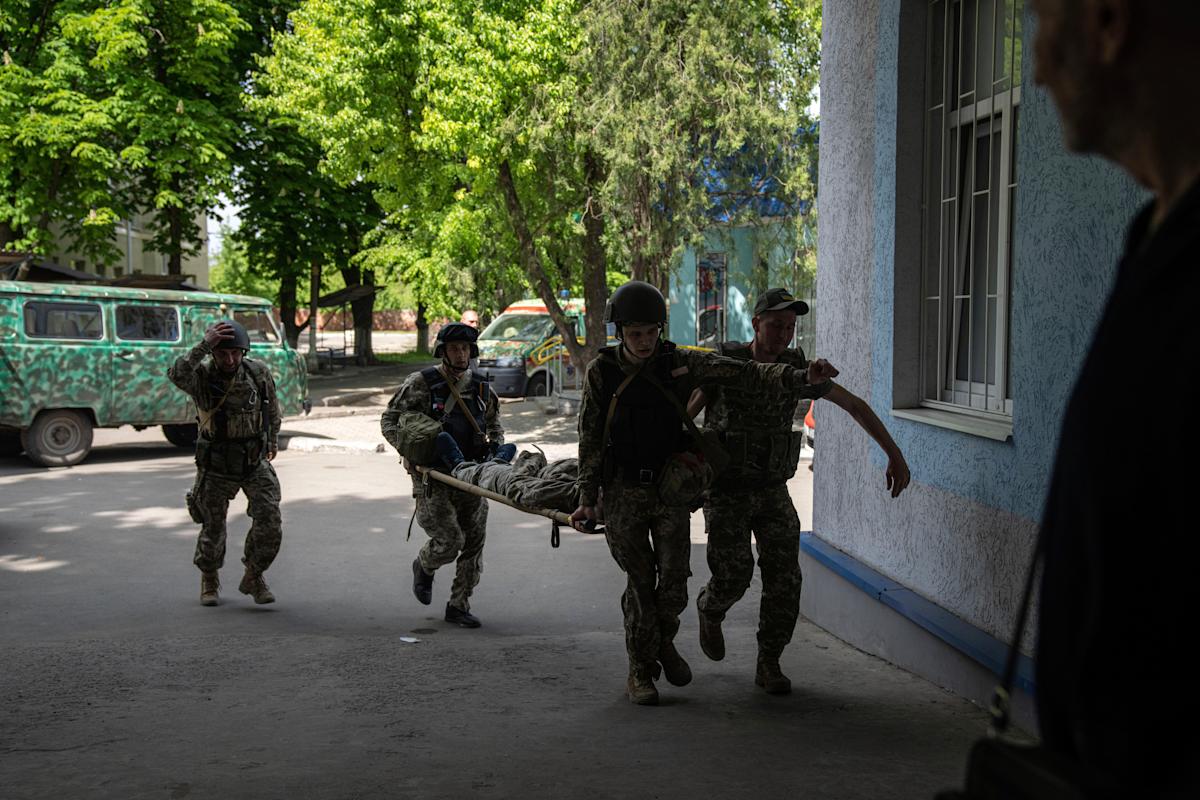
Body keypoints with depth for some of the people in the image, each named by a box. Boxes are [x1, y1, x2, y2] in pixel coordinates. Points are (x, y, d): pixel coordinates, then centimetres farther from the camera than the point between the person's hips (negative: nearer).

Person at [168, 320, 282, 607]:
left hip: (255, 463, 2)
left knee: (270, 524, -11)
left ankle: (253, 578, 12)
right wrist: (204, 345, -50)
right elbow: (176, 375, -42)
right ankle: (209, 580, 38)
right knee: (213, 529, 10)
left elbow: (272, 406, 11)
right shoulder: (201, 375, -18)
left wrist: (273, 440, 23)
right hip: (216, 466, -2)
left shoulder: (258, 373, -9)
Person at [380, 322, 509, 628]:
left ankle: (458, 606, 16)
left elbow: (494, 422, 26)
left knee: (474, 542, 3)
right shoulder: (421, 383, -4)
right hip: (433, 477, -5)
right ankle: (423, 566, 22)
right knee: (449, 540, -13)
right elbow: (389, 421, 0)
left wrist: (496, 448, 7)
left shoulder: (481, 387, 9)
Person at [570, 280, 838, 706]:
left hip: (670, 489, 1)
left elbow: (745, 374, -12)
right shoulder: (601, 372, -6)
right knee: (640, 582, 1)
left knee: (674, 578, -1)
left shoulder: (681, 363, -5)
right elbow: (590, 440, -2)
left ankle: (663, 642, 30)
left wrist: (801, 377, -27)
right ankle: (640, 671, 17)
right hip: (622, 493, -1)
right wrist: (587, 499, -5)